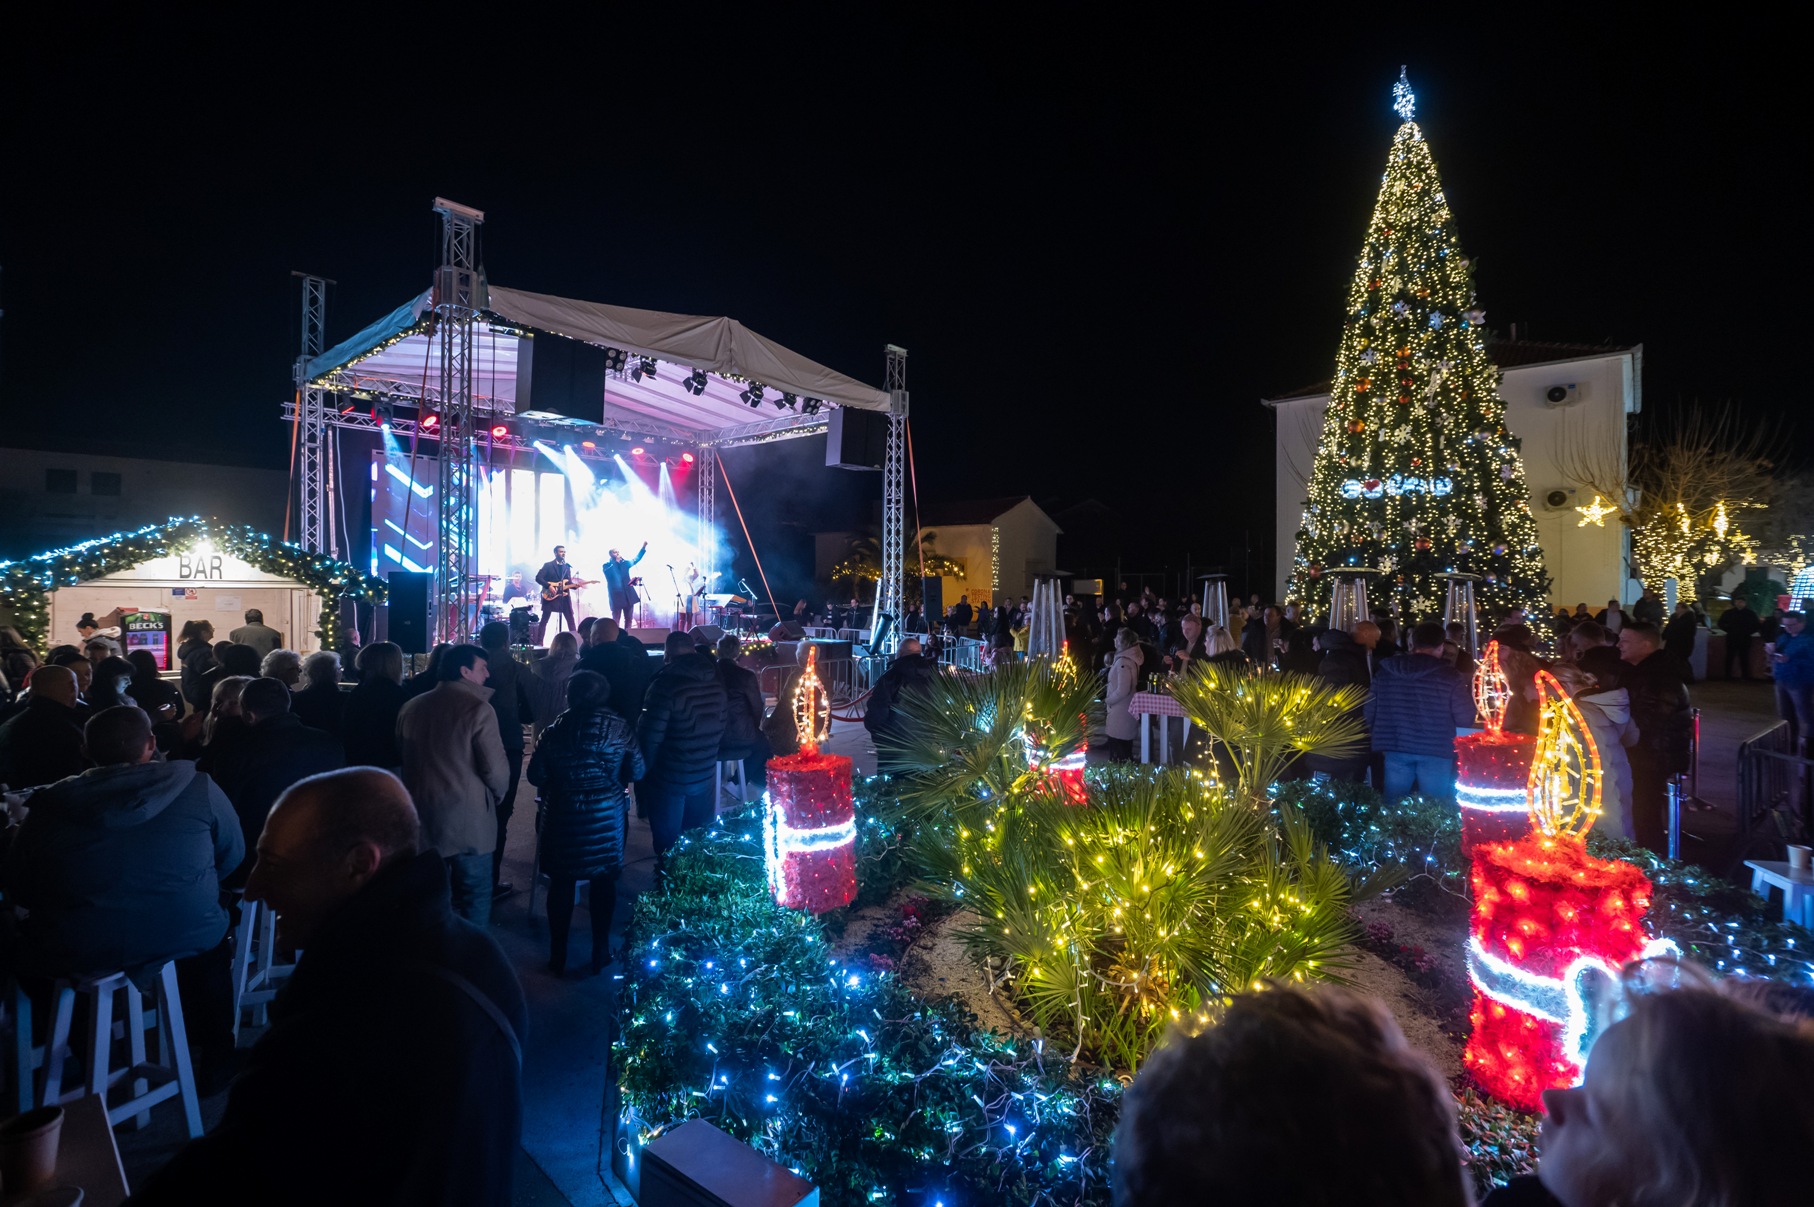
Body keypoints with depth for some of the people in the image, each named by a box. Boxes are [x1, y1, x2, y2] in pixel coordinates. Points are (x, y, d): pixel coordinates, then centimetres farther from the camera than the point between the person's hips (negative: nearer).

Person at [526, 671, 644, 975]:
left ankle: (558, 955, 25)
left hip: (563, 816, 1)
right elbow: (637, 771, -3)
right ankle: (600, 954, 24)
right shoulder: (619, 727, -7)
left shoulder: (556, 728, -5)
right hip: (606, 816, 0)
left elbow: (536, 775, -3)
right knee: (603, 883, 14)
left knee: (561, 884, 15)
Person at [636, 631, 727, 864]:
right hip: (705, 777, 6)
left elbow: (650, 737, -20)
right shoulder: (715, 683, 1)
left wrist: (643, 772, -6)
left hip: (669, 780, -6)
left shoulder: (665, 684, -20)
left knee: (668, 840, 11)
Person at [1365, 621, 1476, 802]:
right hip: (1435, 752, -3)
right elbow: (1465, 719, -7)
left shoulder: (1385, 670, 2)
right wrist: (1469, 692, 12)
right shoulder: (1449, 676, -8)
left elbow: (1370, 713, 6)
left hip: (1395, 750, 3)